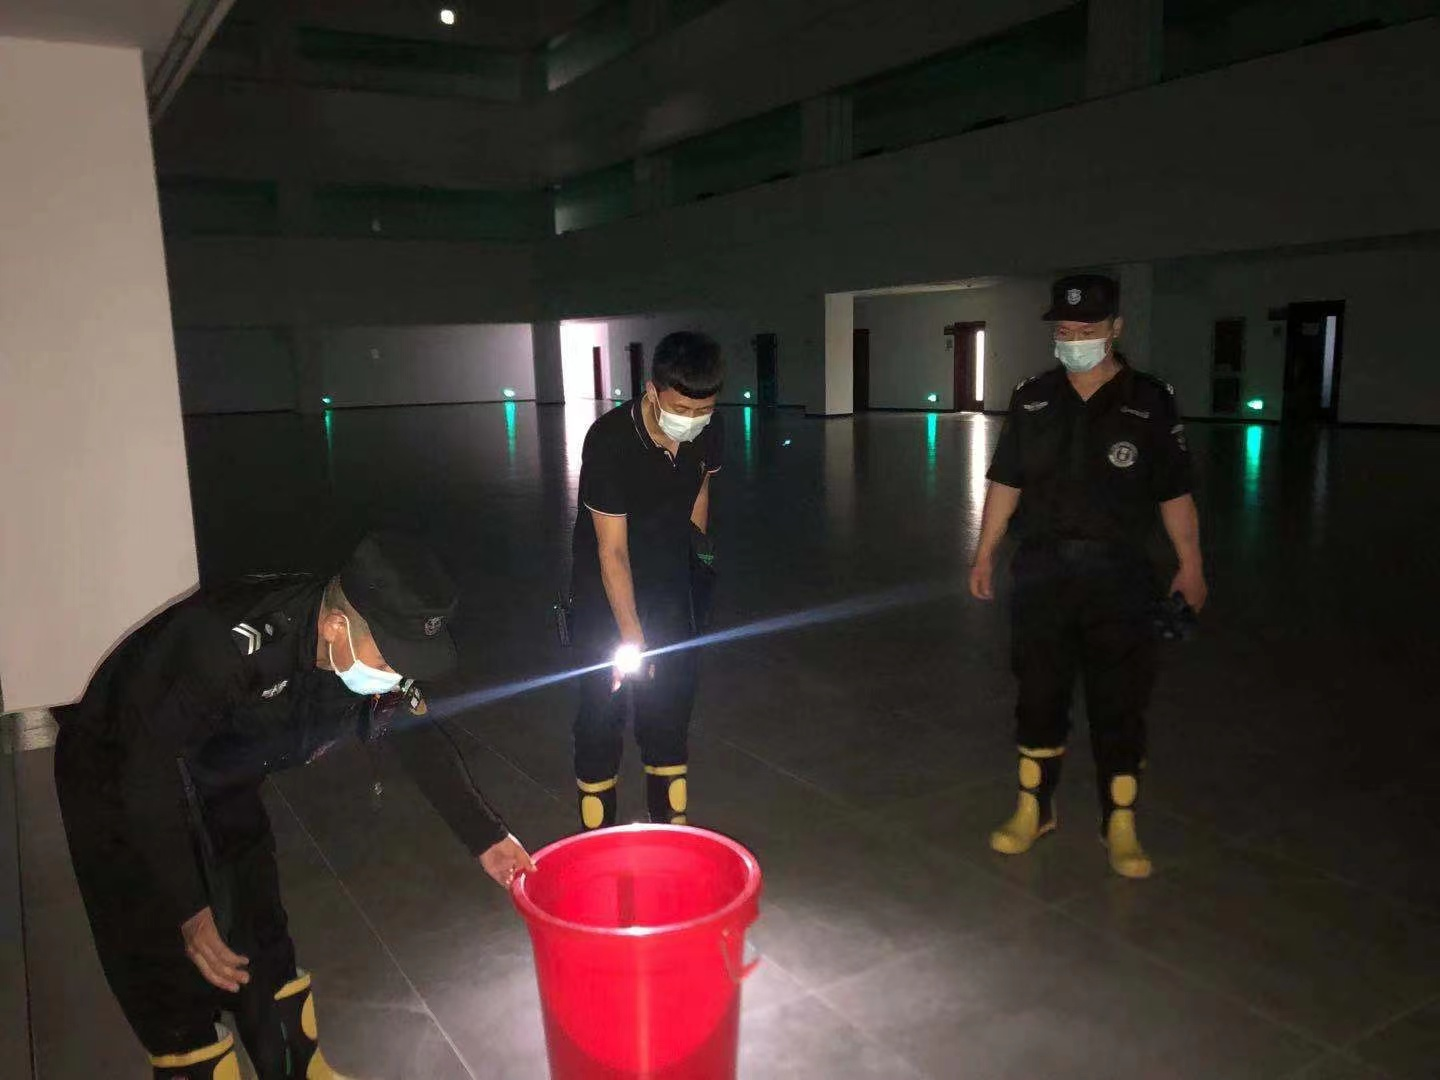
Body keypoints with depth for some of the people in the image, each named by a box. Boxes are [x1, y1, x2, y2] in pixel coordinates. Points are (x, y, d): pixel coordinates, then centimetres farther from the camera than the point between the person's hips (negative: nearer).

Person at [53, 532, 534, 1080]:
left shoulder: (375, 642, -20)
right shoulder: (233, 645, -41)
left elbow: (417, 737, -6)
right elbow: (152, 769, -34)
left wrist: (485, 836, -10)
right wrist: (188, 911, -36)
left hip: (220, 780, 6)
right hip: (120, 773, -6)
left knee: (262, 940, 14)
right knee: (173, 961, -5)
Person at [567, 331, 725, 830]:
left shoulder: (708, 431, -14)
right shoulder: (609, 440, -30)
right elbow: (612, 551, -28)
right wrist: (631, 635, -29)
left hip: (670, 574, 5)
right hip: (606, 582, -5)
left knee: (672, 691, 10)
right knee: (605, 696, -5)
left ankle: (670, 817, 25)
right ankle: (596, 829, 10)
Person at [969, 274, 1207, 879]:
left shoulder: (1150, 401, -1)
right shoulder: (1032, 399, 5)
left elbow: (1174, 492, 2)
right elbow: (1005, 482, 8)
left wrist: (1190, 564, 1)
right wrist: (984, 554, 6)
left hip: (1118, 576, -2)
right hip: (1041, 569, 2)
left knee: (1120, 705, 4)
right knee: (1038, 696, 10)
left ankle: (1120, 825, 18)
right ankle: (1034, 809, 25)